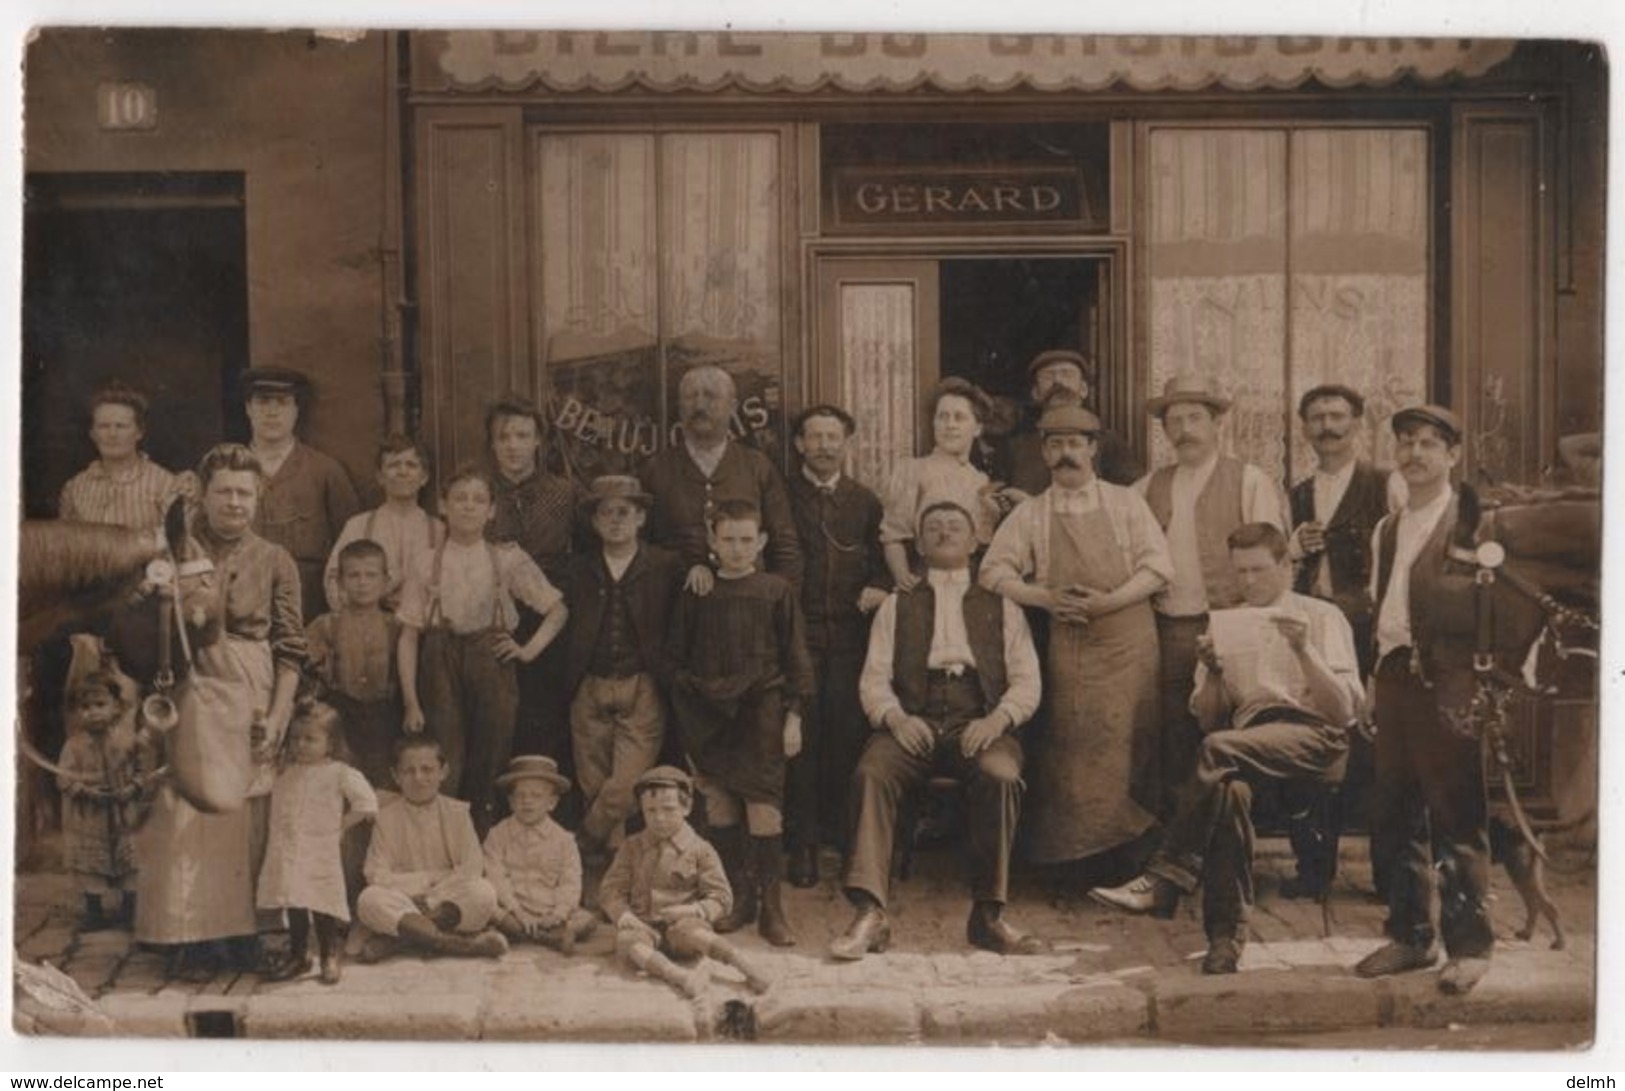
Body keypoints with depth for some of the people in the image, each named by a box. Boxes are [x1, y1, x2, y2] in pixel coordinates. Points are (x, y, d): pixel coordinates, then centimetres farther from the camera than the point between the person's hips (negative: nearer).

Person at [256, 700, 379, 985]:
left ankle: (331, 956, 16)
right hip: (286, 853, 5)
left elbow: (367, 804, -7)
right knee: (294, 908, 11)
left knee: (322, 909, -2)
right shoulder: (284, 773, 12)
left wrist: (342, 825, -4)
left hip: (321, 855, -5)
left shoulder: (340, 774, -4)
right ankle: (297, 956, 24)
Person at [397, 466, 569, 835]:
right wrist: (410, 703, -4)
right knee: (443, 768, -5)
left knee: (487, 769, 1)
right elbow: (409, 635, 2)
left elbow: (558, 610, 12)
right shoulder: (428, 564, 5)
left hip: (491, 665, 0)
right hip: (440, 666, 0)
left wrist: (529, 650, -1)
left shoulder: (507, 559, 5)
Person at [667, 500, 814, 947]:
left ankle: (771, 907, 0)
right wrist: (686, 719, 8)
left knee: (764, 807, -8)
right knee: (719, 806, 4)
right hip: (708, 717, 2)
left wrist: (793, 717, 0)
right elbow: (677, 660, 13)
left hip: (760, 713, -2)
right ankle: (739, 897, 17)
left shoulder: (777, 592, 2)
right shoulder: (696, 595, 7)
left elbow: (796, 659, 5)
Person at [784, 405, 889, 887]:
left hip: (850, 634, 2)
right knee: (801, 738, -3)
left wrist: (878, 586, -3)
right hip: (798, 631, -2)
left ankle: (847, 839, 9)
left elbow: (883, 559, 17)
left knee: (849, 736, -1)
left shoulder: (865, 501, 14)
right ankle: (802, 843, 4)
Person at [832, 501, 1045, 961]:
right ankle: (869, 913, -33)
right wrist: (895, 718, -10)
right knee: (871, 773, -32)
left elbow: (1027, 682, 13)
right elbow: (874, 679, 13)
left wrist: (997, 720, -9)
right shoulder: (896, 606, 24)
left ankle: (988, 914, -25)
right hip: (912, 721, 1)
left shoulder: (1001, 608, 24)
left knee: (1001, 776, -35)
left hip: (979, 724, 0)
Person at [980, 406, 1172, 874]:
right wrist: (1045, 598, -9)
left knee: (1125, 744, -2)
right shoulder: (1029, 514, 10)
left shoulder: (1125, 503, 9)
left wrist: (1110, 600, -13)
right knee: (1071, 746, -4)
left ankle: (1126, 852, 6)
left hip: (1127, 643, 0)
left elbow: (1157, 566, 1)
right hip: (1066, 646, 0)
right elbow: (994, 571, 6)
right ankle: (1077, 848, 2)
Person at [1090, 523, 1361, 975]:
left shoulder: (1322, 616, 13)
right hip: (1248, 742, 3)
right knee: (1228, 790, -35)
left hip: (1313, 738, -3)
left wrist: (1304, 651, -13)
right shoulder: (1227, 625, 23)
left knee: (1220, 748, -34)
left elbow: (1344, 710, 1)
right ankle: (1225, 937, -34)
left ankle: (1166, 879, -31)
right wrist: (1213, 673, -1)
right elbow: (1206, 719, 19)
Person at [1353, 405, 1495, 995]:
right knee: (1399, 816, 12)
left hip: (1445, 682, -7)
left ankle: (1469, 944, 7)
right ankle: (1411, 935, 22)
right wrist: (1385, 659, 10)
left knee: (1458, 817, -3)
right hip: (1394, 676, 7)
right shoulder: (1387, 529, 16)